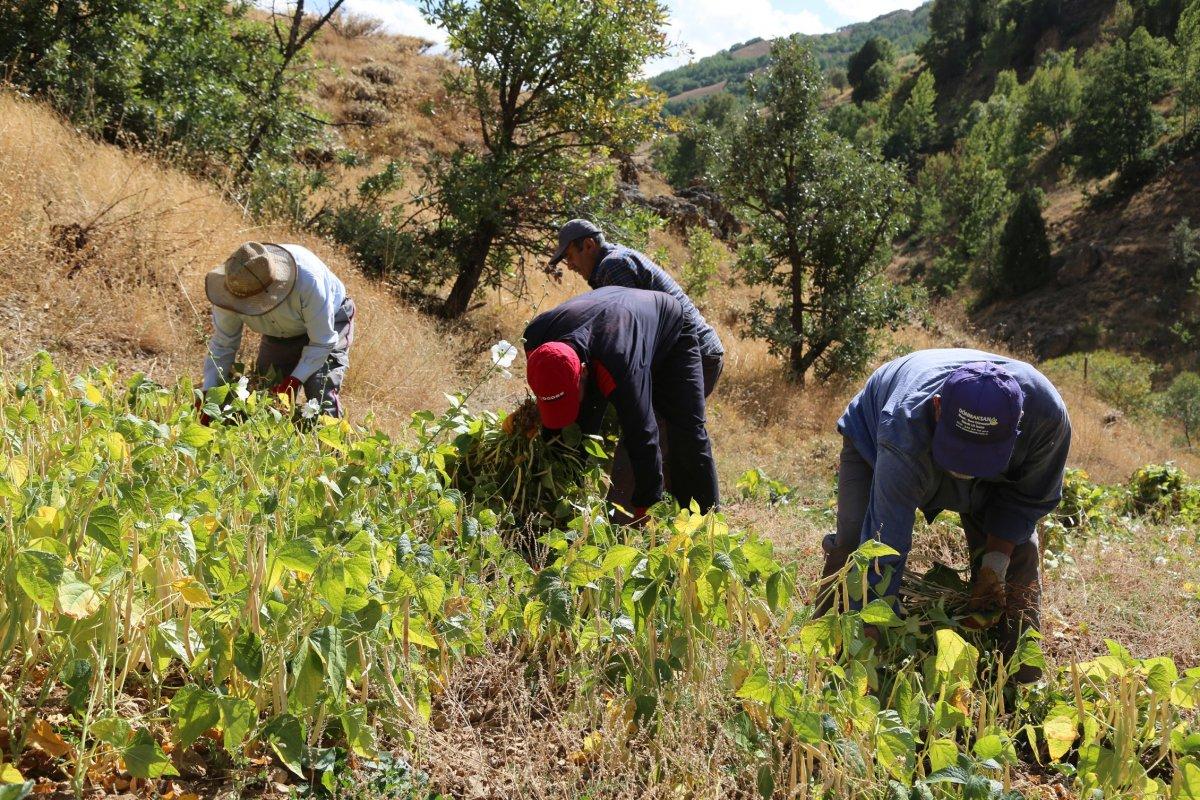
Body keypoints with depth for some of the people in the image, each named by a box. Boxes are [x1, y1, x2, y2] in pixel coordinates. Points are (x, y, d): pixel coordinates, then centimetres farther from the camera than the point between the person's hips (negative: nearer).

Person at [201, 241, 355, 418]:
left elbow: (322, 342, -30)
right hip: (278, 336, 5)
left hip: (329, 323, -4)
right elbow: (222, 345, -15)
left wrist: (294, 381, -37)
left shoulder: (307, 279, -41)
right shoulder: (232, 287, -28)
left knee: (322, 397, -22)